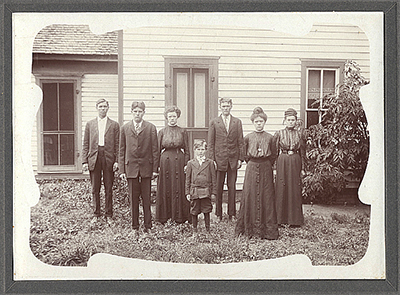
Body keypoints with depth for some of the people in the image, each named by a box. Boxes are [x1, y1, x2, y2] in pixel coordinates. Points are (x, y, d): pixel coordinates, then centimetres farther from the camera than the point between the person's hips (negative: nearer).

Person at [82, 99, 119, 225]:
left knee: (108, 189, 4)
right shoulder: (90, 124, 10)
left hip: (108, 159, -1)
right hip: (94, 158, 1)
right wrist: (84, 161, 0)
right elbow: (85, 144, 8)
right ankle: (96, 214, 18)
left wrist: (116, 161, -5)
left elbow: (117, 145, 4)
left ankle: (108, 215, 14)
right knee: (95, 189, 6)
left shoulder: (114, 125, 7)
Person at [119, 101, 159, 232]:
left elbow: (155, 150, 3)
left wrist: (155, 169, -2)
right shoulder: (124, 128, 9)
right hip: (131, 167, 1)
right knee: (133, 199, 5)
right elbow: (122, 151, 9)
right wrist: (122, 170, 3)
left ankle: (148, 226, 12)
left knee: (146, 199, 3)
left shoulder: (151, 128, 4)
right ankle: (135, 226, 16)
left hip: (146, 168, -1)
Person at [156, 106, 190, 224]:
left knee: (179, 187, 2)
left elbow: (186, 150, 7)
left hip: (179, 161, 0)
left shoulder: (182, 132, 7)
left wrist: (186, 164, -2)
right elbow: (158, 149, 7)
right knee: (165, 188, 2)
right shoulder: (162, 132, 7)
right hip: (165, 161, 0)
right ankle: (164, 216, 11)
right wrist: (157, 165, -1)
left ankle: (179, 216, 11)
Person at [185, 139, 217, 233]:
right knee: (194, 211, 7)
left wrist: (213, 192, 2)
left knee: (206, 211, 6)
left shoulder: (210, 163, 4)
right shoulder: (190, 163, 5)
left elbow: (213, 178, 5)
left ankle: (208, 229, 18)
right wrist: (187, 193, 2)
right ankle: (194, 229, 20)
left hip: (206, 191, 0)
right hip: (194, 191, 0)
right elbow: (188, 179, 6)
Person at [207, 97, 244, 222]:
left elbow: (240, 142, 8)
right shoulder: (214, 122, 5)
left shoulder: (237, 122, 9)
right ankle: (218, 214, 11)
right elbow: (210, 143, 3)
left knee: (232, 187, 5)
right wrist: (211, 159, -4)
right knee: (218, 187, 2)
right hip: (219, 159, -1)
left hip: (233, 159, 1)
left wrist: (240, 158, 1)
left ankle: (232, 214, 12)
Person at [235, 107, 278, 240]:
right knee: (249, 196, 0)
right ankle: (249, 227, 10)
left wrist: (265, 164, 5)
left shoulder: (270, 138, 3)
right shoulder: (248, 137, 4)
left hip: (266, 169, 0)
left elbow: (273, 155, 10)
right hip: (251, 169, 0)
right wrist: (253, 163, 7)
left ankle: (268, 229, 8)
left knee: (266, 197, 1)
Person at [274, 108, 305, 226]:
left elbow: (302, 151, 10)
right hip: (282, 162, -1)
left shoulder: (299, 134, 7)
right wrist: (274, 166, -1)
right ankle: (281, 218, 10)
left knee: (295, 190, 3)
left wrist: (302, 167, 8)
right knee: (282, 189, 1)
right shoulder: (279, 133, 3)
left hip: (295, 162, 1)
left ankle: (295, 219, 13)